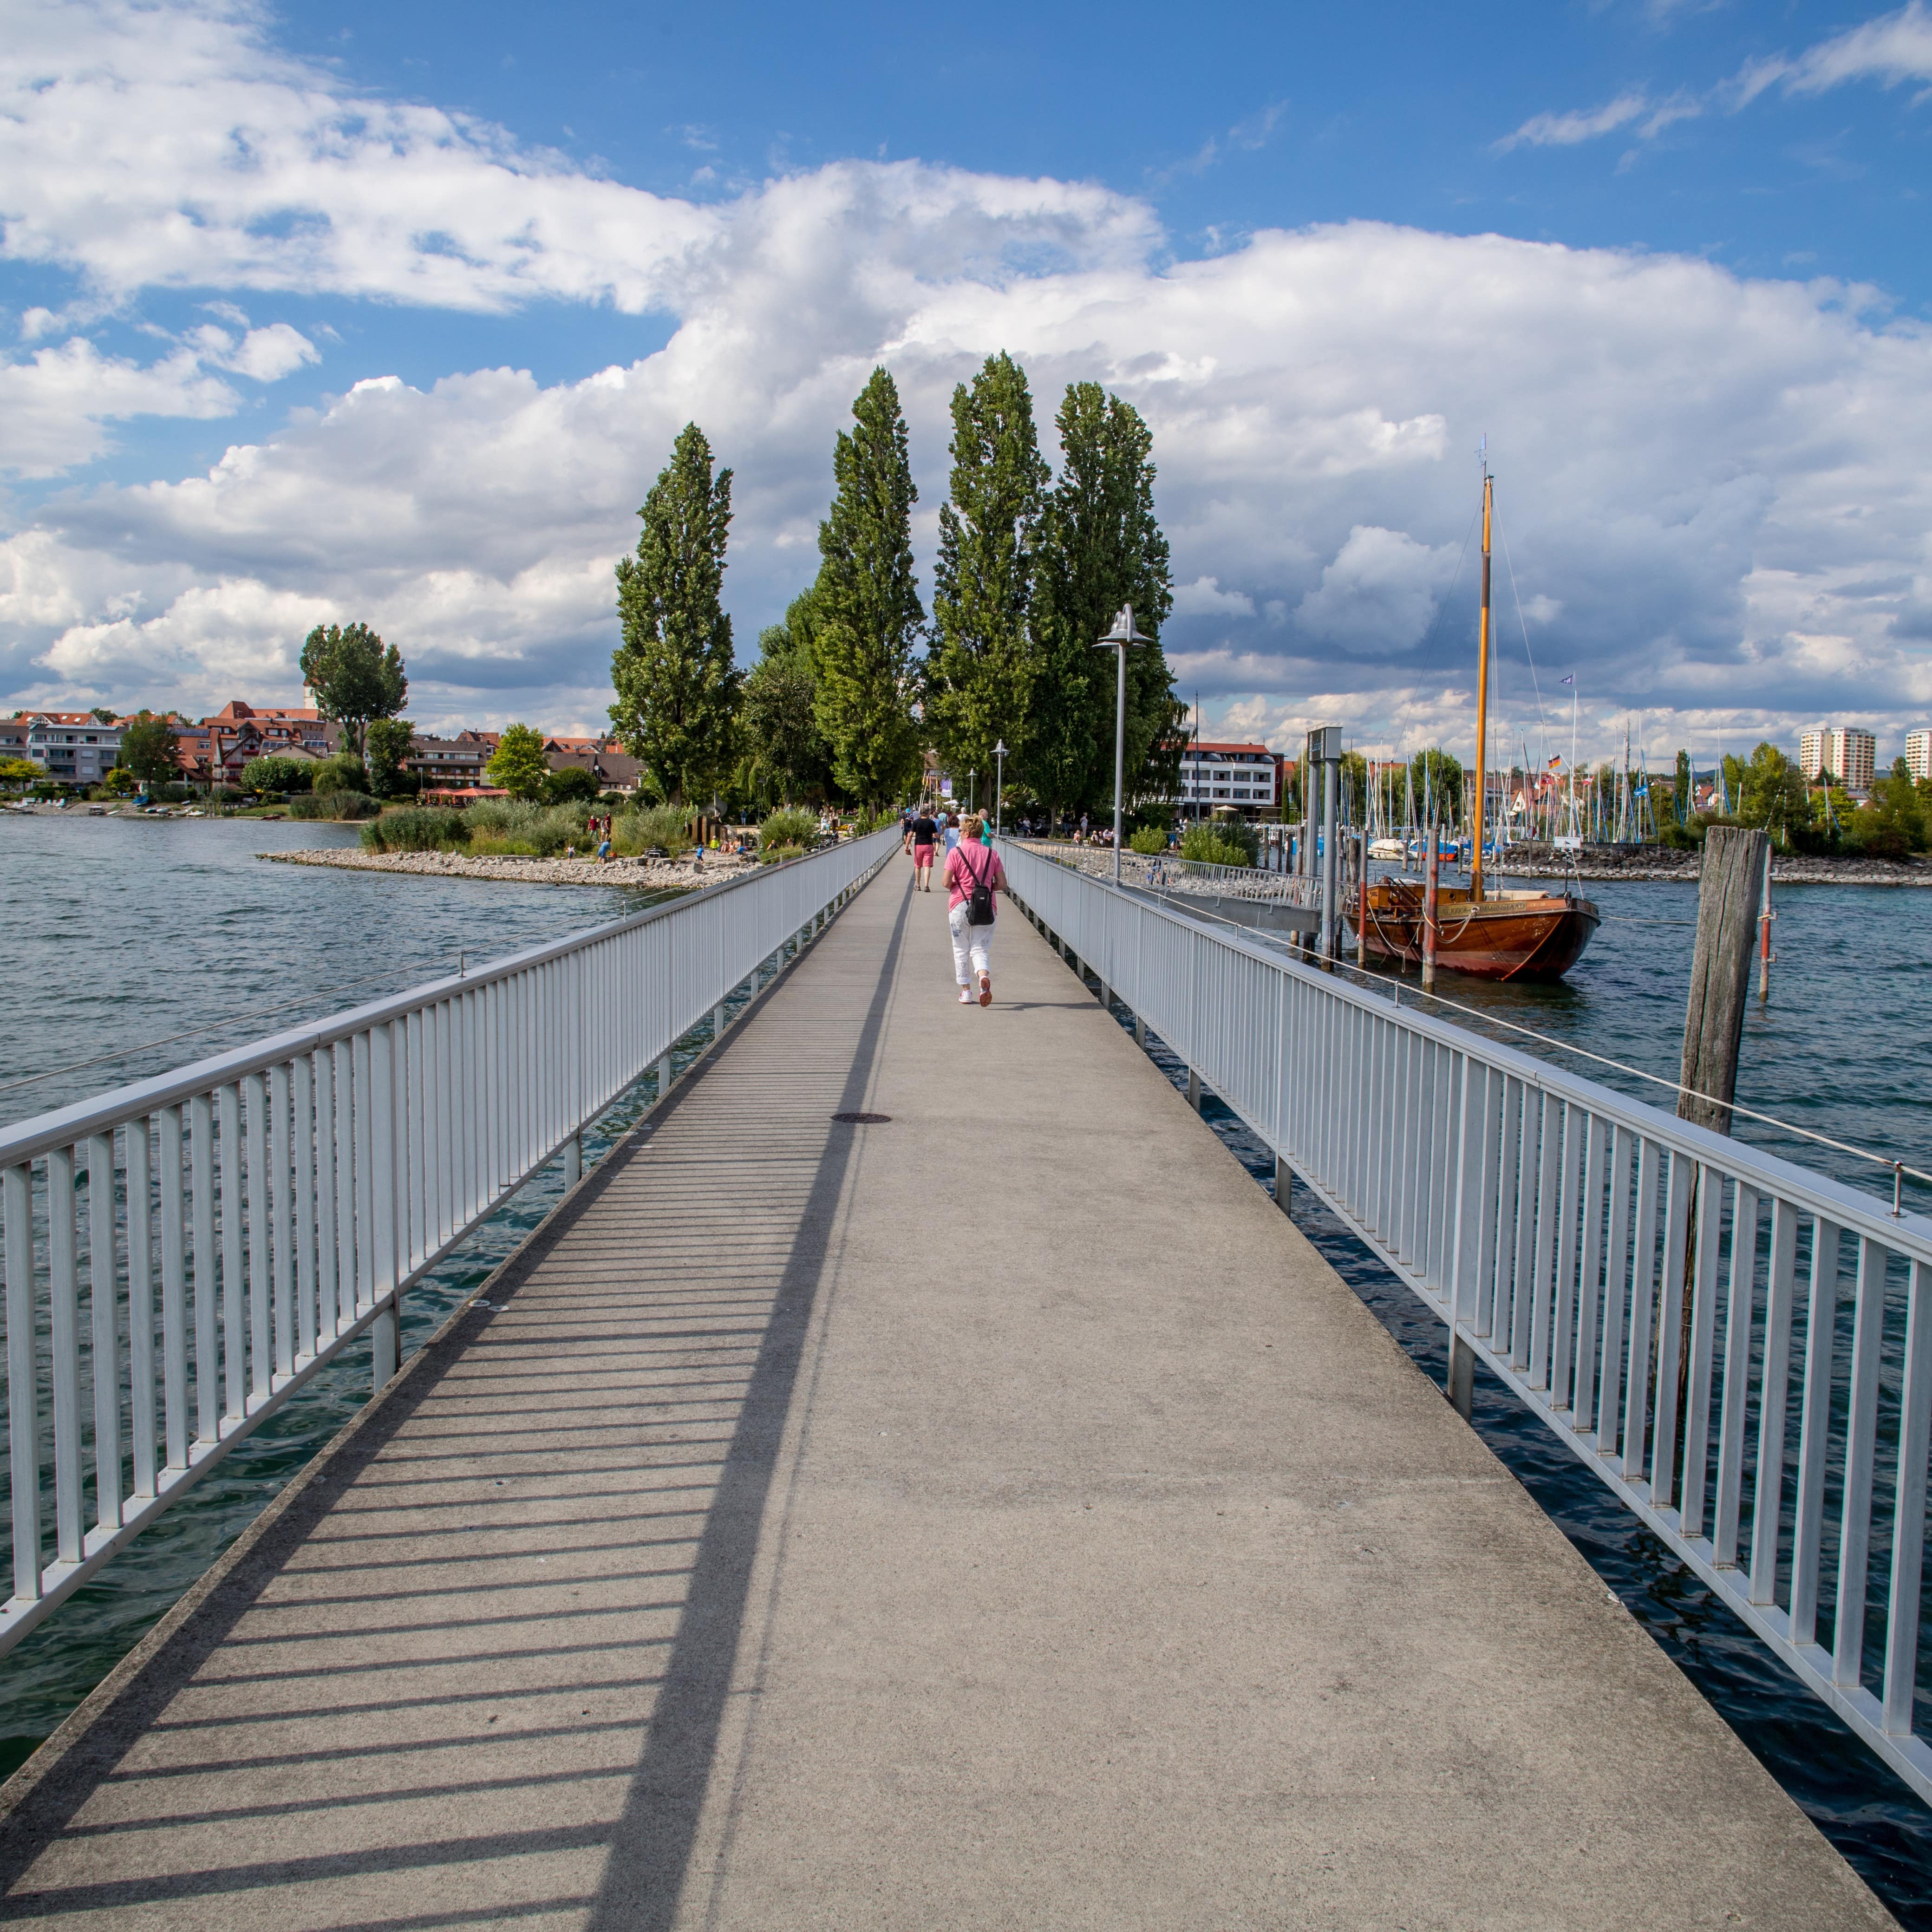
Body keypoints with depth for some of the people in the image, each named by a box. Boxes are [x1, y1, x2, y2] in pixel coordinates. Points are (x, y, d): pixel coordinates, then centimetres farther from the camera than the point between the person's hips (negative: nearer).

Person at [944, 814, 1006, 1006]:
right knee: (981, 949, 5)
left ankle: (966, 992, 14)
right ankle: (984, 977, -26)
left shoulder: (955, 853, -5)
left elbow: (947, 883, -9)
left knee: (961, 950, 12)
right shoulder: (991, 854, 4)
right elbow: (1002, 883, 4)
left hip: (960, 904, -2)